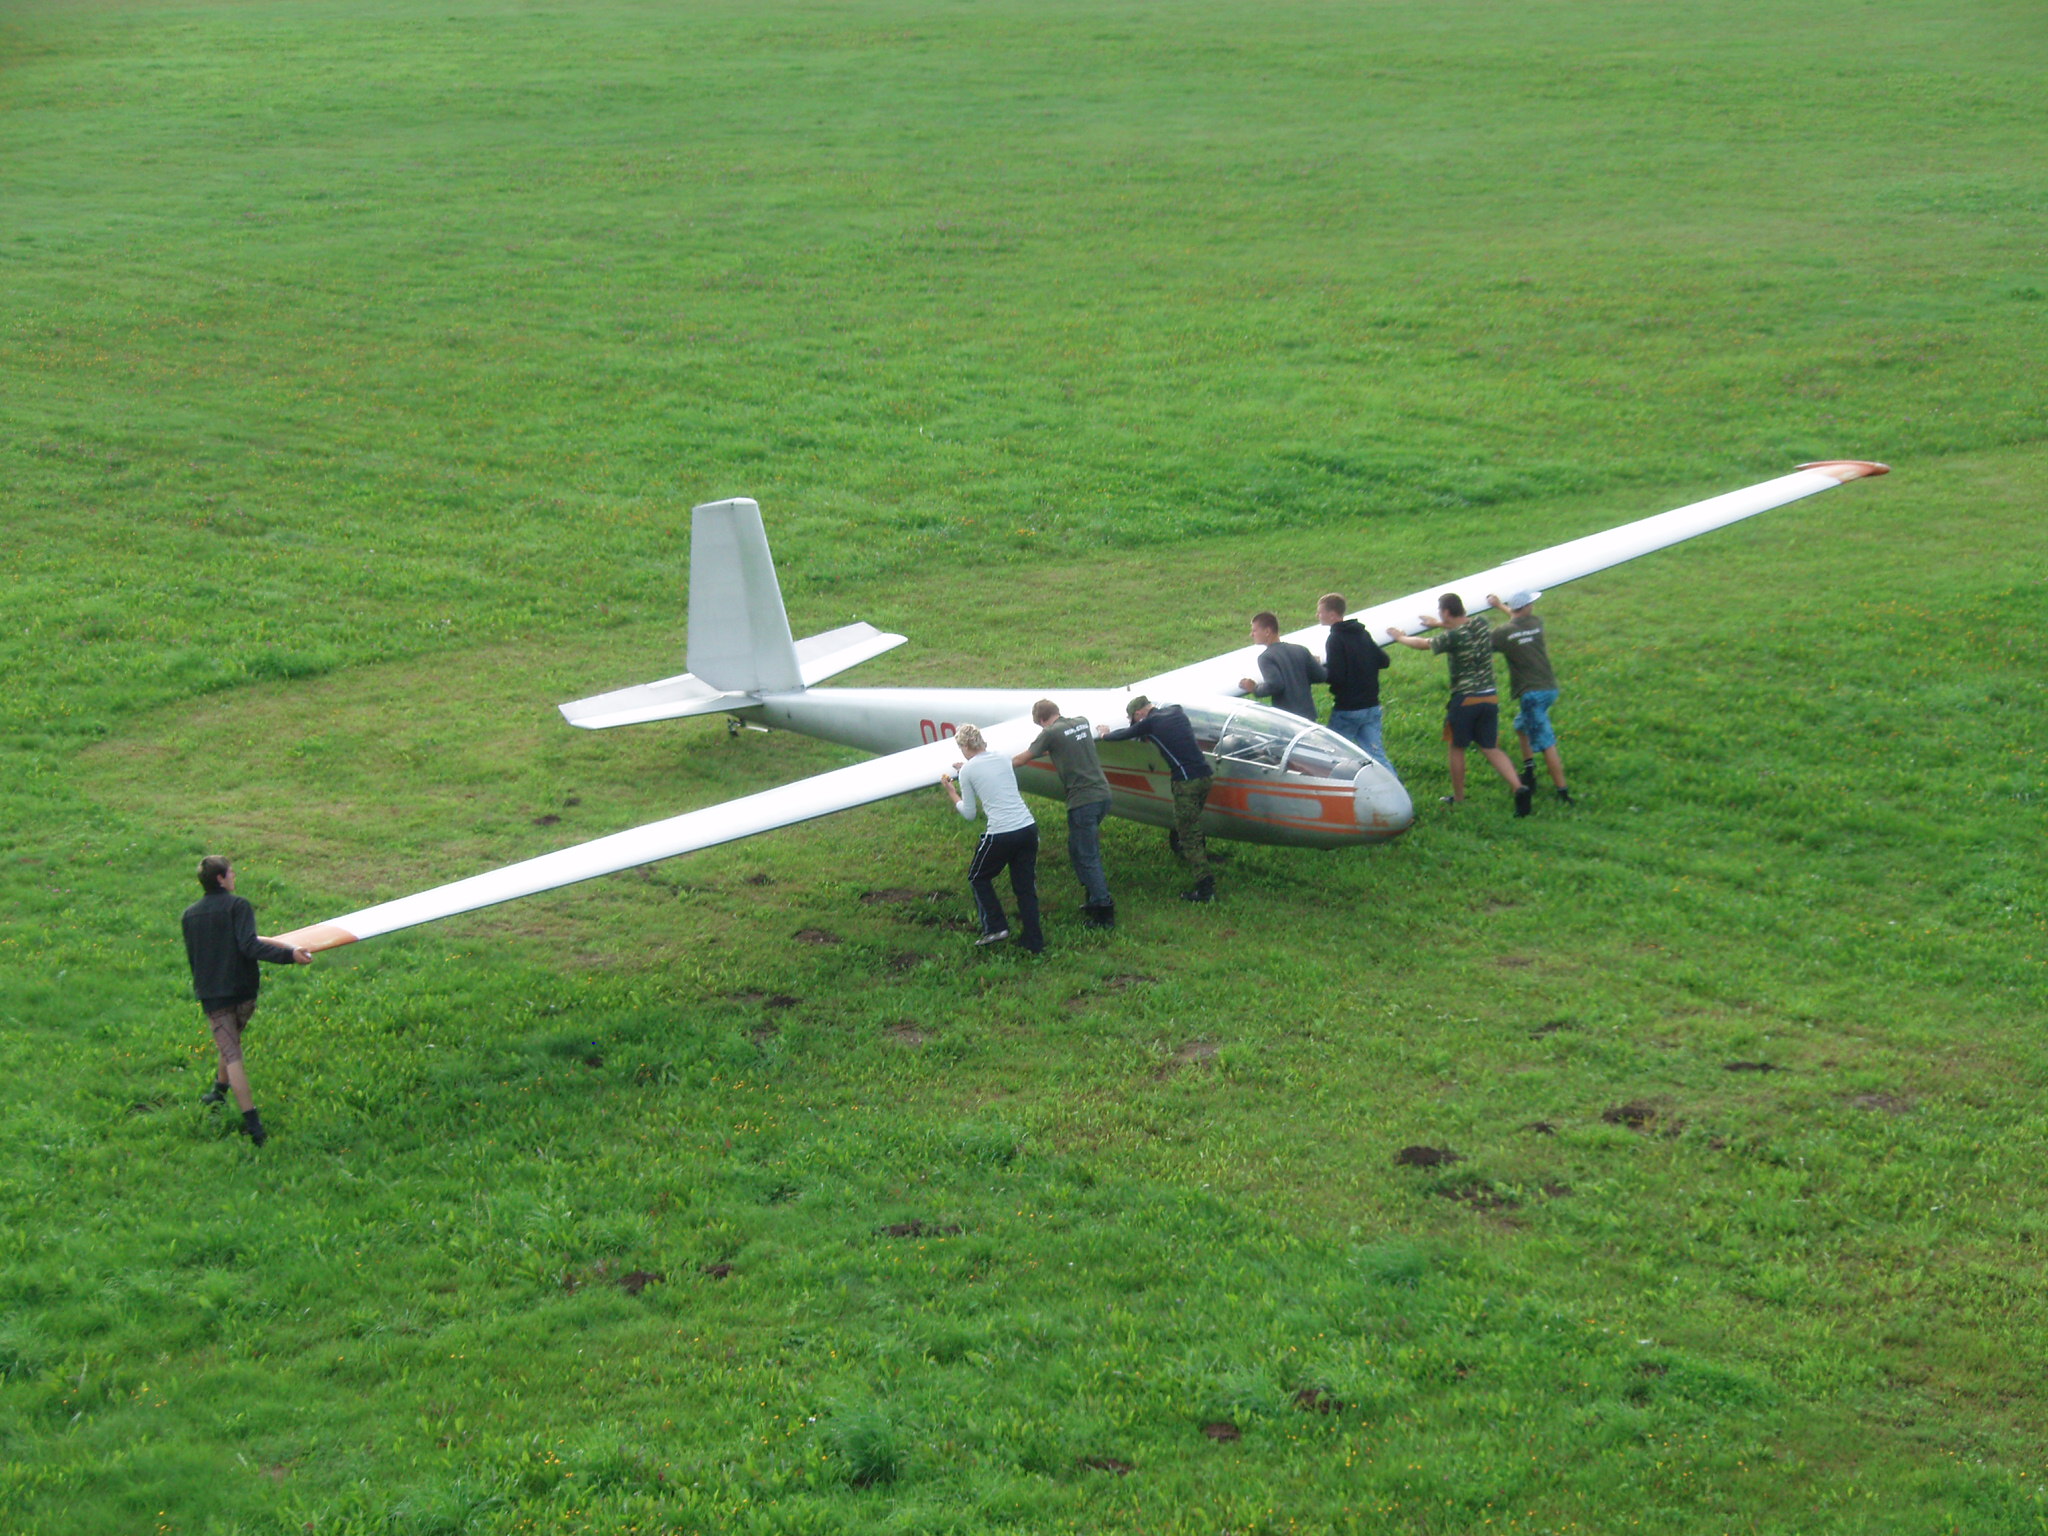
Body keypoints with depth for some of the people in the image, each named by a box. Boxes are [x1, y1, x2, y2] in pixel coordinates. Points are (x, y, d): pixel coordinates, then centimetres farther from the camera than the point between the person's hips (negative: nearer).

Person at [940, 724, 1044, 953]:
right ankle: (1034, 943, 13)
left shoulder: (968, 771, -2)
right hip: (1029, 828, 5)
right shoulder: (1003, 760, 12)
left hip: (1001, 835, -5)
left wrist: (952, 793, 19)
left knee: (978, 877, 20)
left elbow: (969, 813, 4)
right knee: (1025, 887, 14)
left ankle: (995, 927, 13)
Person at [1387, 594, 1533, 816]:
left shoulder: (1453, 637, -14)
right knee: (1491, 749, 8)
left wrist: (1400, 637, 21)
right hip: (1490, 697, 6)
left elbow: (1422, 644, 2)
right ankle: (1519, 787, -12)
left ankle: (1458, 798, 21)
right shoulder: (1482, 624, 3)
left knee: (1457, 748, 12)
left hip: (1465, 699, -6)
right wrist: (1439, 625, 39)